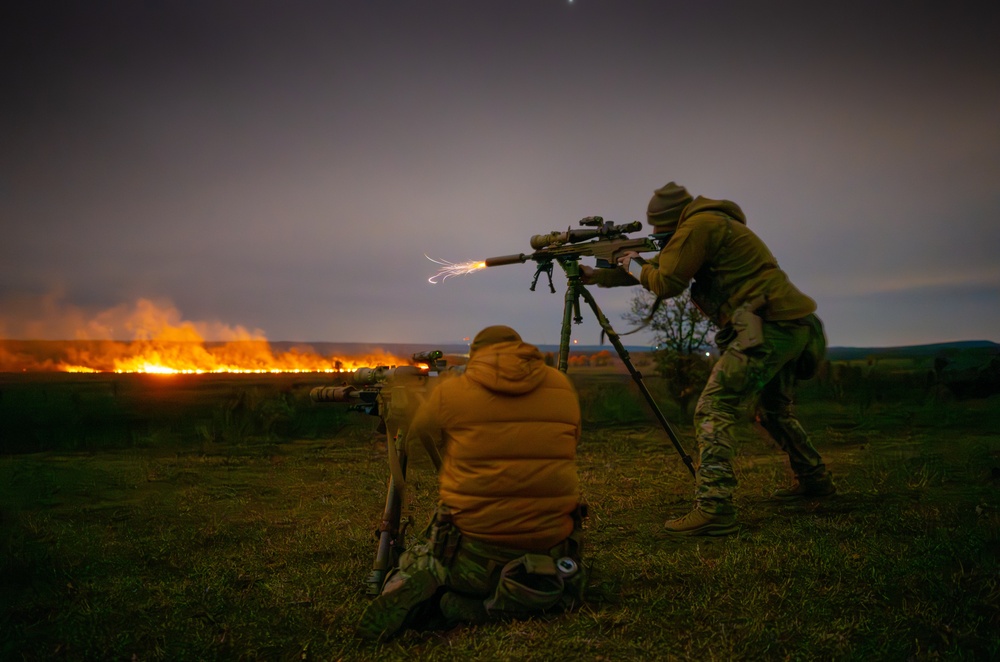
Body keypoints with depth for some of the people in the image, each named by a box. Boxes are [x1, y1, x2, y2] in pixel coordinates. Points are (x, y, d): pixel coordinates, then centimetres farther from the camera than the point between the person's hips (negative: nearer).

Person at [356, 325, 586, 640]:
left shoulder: (449, 393, -3)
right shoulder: (563, 387, 4)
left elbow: (413, 441, 13)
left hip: (472, 553, 0)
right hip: (550, 550, 1)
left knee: (418, 561, 29)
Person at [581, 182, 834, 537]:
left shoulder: (700, 225, -10)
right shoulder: (713, 224, 21)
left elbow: (666, 283, -12)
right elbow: (663, 264, 25)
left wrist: (637, 269, 10)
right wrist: (595, 275, 24)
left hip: (771, 327, -11)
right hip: (791, 325, 11)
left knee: (713, 412, -14)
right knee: (773, 411, 29)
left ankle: (713, 510, -19)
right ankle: (814, 480, 43)